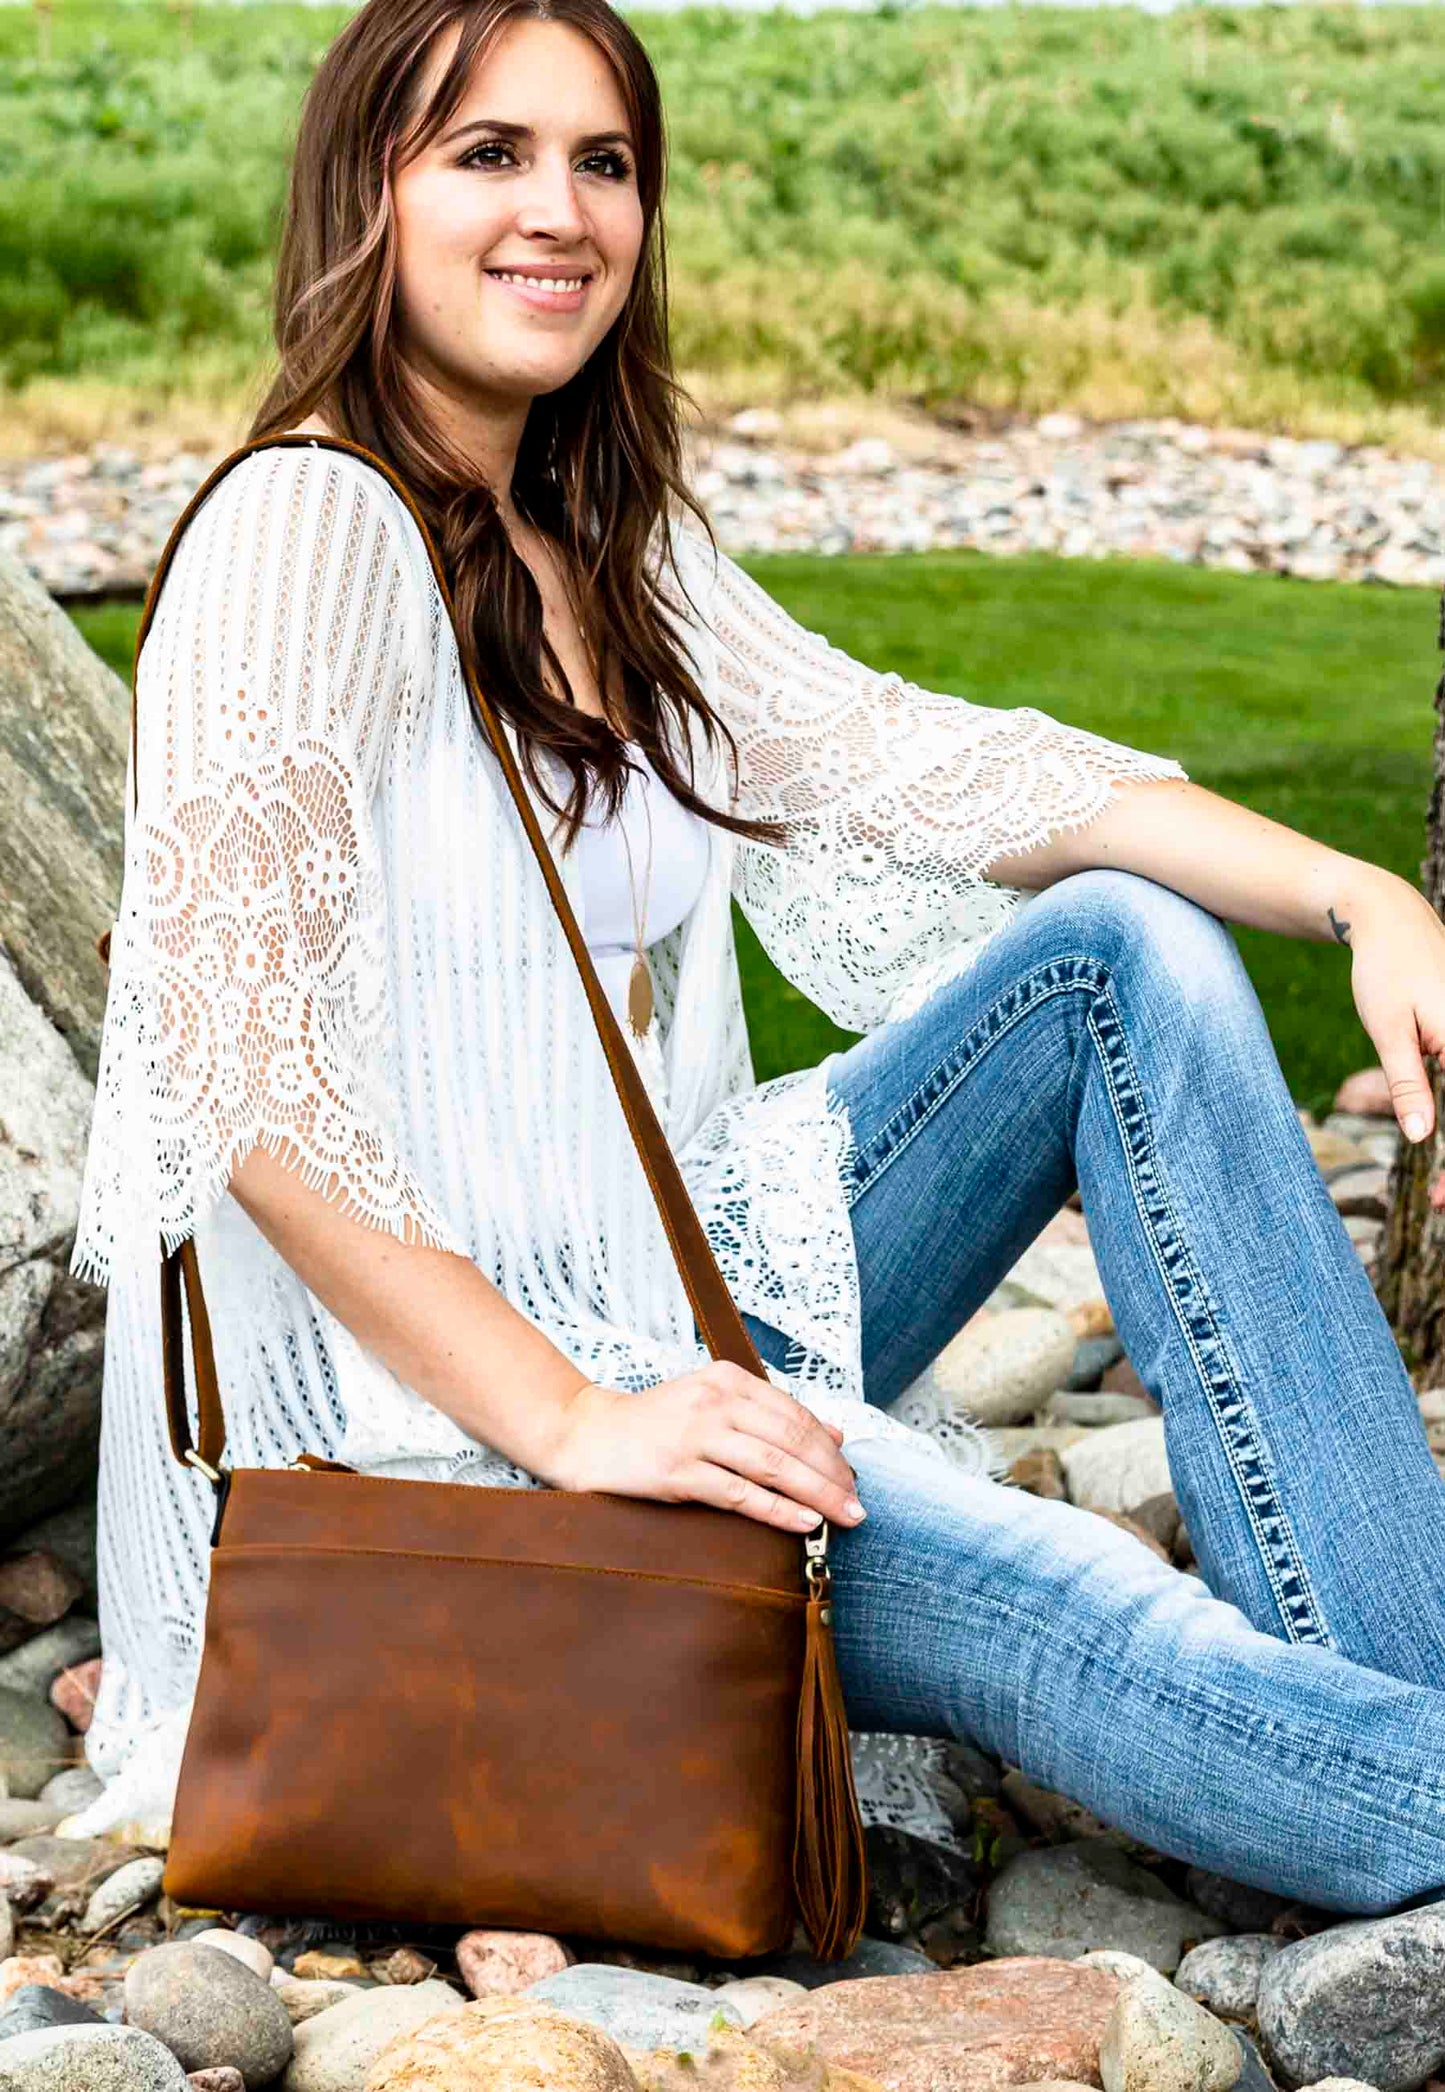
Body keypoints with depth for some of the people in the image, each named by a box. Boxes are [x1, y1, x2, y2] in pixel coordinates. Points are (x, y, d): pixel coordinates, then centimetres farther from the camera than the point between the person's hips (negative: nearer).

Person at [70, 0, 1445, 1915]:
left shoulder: (617, 550, 12)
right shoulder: (312, 526, -14)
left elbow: (919, 764, 10)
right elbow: (248, 1068, -23)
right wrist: (571, 1421, -27)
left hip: (676, 1324, 9)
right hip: (438, 1411, -9)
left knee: (1125, 944, -3)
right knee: (1075, 1622, -28)